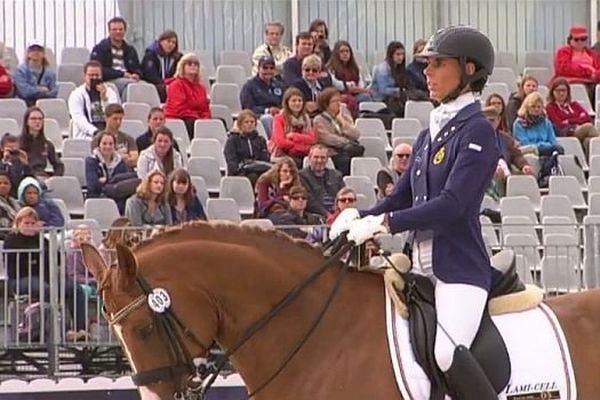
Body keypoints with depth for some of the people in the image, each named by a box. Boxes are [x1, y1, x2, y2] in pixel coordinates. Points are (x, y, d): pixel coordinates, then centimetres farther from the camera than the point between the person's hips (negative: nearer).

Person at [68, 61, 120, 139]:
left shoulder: (110, 93, 17)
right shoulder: (76, 95, 8)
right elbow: (78, 118, -7)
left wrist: (104, 98, -9)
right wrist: (94, 132, -21)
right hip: (86, 136, -2)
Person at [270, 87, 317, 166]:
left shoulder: (305, 118, 13)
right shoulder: (280, 118, -2)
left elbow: (312, 139, 1)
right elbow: (280, 142, -13)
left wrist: (294, 136, -13)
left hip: (301, 157, 4)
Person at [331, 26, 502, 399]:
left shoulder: (477, 131, -9)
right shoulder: (430, 134, 16)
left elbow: (452, 203, -19)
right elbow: (401, 197, 18)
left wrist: (383, 223, -22)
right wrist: (359, 217, -2)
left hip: (460, 267, -9)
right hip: (422, 267, 9)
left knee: (448, 353, -30)